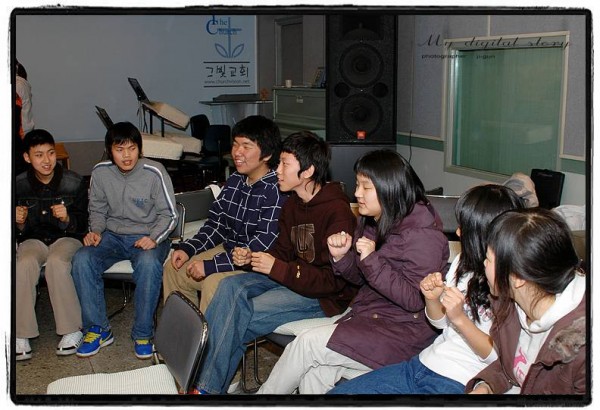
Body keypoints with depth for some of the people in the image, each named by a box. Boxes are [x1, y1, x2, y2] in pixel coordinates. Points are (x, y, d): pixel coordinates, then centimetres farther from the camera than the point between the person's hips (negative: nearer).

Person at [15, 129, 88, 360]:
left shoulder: (74, 183, -9)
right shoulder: (19, 185, -2)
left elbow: (82, 224, -4)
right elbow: (19, 232, 6)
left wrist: (67, 219, -25)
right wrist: (20, 223, -17)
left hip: (66, 238, -2)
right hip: (33, 239, 2)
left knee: (56, 263, -34)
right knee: (24, 264, -31)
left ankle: (72, 330, -22)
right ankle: (21, 335, -24)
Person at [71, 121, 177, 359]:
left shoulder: (154, 173, -12)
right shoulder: (100, 173, -2)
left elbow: (169, 214, -6)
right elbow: (98, 210, 12)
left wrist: (154, 237, -22)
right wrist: (96, 231, -8)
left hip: (148, 236, -3)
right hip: (113, 235, 4)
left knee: (149, 263, -37)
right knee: (82, 259, -24)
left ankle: (143, 334, -19)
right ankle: (98, 329, -9)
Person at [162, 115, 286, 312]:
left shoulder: (277, 190, -24)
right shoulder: (235, 181, 4)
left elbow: (264, 247, -28)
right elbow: (216, 224, 14)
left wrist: (210, 266, -26)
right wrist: (188, 249, -2)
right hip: (229, 250, 9)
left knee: (214, 283, -31)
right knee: (173, 269, 10)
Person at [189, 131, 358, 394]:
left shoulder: (337, 212, -20)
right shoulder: (293, 204, 8)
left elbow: (334, 280, -23)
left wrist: (277, 269, -25)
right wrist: (251, 259, -7)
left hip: (326, 296, -8)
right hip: (291, 278, 8)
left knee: (239, 315, -24)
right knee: (231, 286, -16)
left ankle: (206, 387, -8)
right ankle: (201, 379, -18)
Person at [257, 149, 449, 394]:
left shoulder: (422, 235, -17)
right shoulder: (371, 222, 9)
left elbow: (415, 300, -21)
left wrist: (372, 260, -25)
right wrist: (341, 256, -4)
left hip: (403, 330, -7)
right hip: (366, 315, 7)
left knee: (308, 343, -17)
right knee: (314, 372, -19)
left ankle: (266, 392, 7)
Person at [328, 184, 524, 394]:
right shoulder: (464, 261, 7)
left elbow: (499, 357, -13)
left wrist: (461, 319, -24)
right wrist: (432, 298, -5)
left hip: (459, 383, -7)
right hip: (424, 363, 8)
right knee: (337, 392, -1)